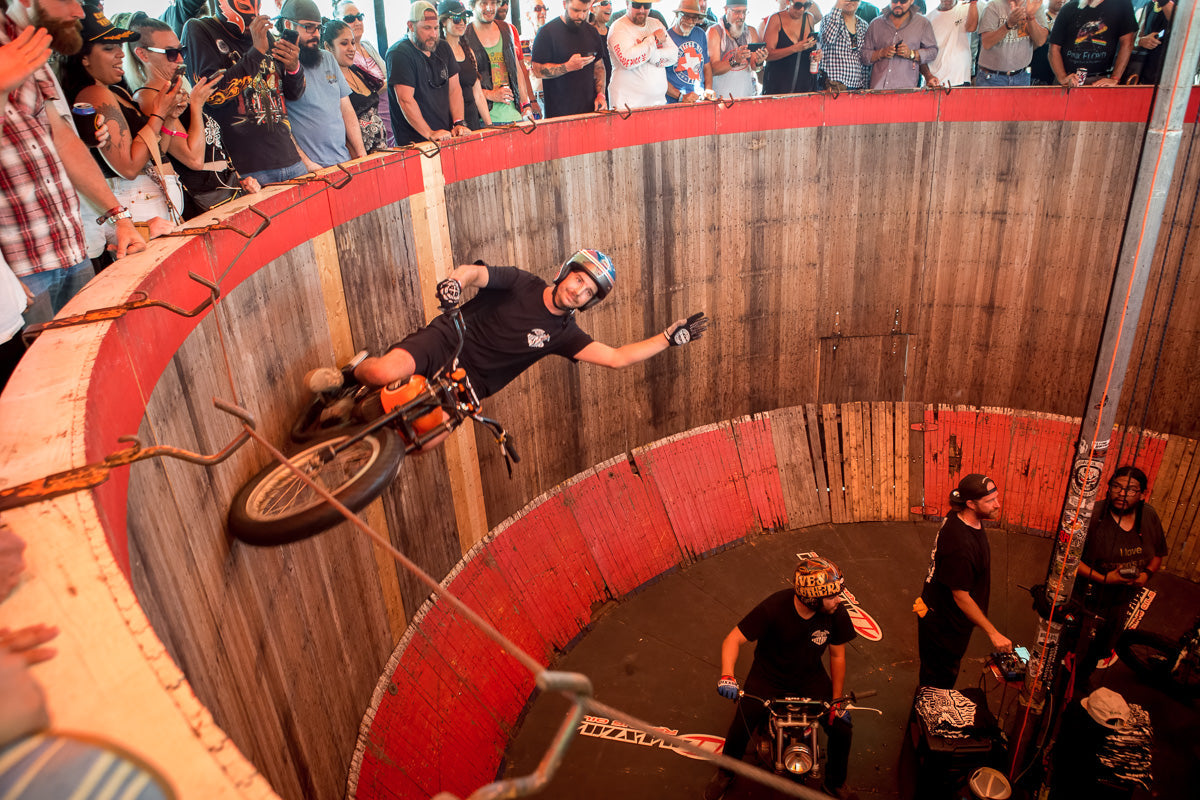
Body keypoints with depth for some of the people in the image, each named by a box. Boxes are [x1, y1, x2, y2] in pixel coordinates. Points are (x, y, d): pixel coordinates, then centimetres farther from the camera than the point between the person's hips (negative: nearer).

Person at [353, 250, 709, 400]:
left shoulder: (562, 333, 2)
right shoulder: (521, 283, -6)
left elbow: (617, 357, -1)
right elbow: (475, 271, -17)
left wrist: (670, 337, -7)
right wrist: (456, 280, -42)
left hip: (468, 383, 3)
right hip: (445, 340, -3)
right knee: (386, 373, -32)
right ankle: (354, 372, 5)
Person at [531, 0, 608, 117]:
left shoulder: (592, 32, 13)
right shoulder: (547, 32, -5)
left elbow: (599, 67, 18)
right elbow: (538, 71, -11)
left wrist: (600, 95, 2)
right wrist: (568, 67, -22)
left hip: (589, 107, 5)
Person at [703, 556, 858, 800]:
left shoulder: (836, 613, -21)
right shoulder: (774, 608, -30)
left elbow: (837, 656, -5)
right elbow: (733, 639, -26)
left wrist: (838, 701, -2)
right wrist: (727, 676, -42)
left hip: (810, 679, 3)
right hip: (768, 677, -2)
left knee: (842, 731, -5)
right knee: (738, 732, -8)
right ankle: (725, 774, 26)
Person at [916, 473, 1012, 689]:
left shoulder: (957, 517, -7)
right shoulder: (961, 544, -36)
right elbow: (961, 596, -28)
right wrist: (993, 633, -21)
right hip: (943, 623, -9)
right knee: (939, 681, 11)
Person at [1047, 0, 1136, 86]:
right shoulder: (1068, 9, 6)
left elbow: (1126, 43, 0)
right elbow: (1055, 48, 2)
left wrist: (1114, 79, -10)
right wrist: (1063, 78, -13)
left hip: (1102, 80, -1)